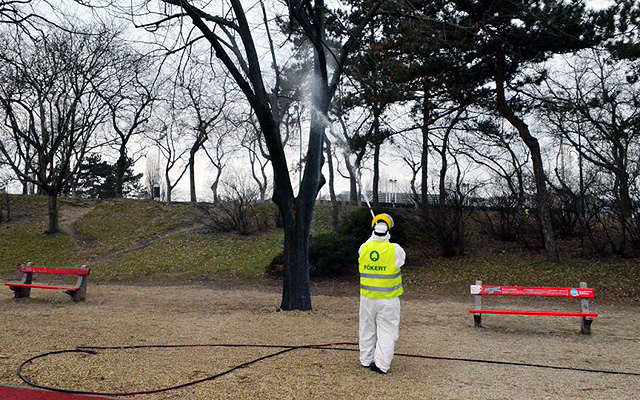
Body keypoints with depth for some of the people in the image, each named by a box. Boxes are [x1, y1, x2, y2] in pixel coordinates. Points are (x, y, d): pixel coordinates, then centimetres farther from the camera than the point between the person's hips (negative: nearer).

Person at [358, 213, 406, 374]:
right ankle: (381, 364, 4)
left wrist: (374, 238, 22)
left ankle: (366, 360, 28)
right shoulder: (395, 249, -15)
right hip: (388, 299, -3)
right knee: (386, 331, 5)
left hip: (367, 297, 4)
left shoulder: (364, 248, -7)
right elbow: (401, 259, 5)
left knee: (367, 329, 17)